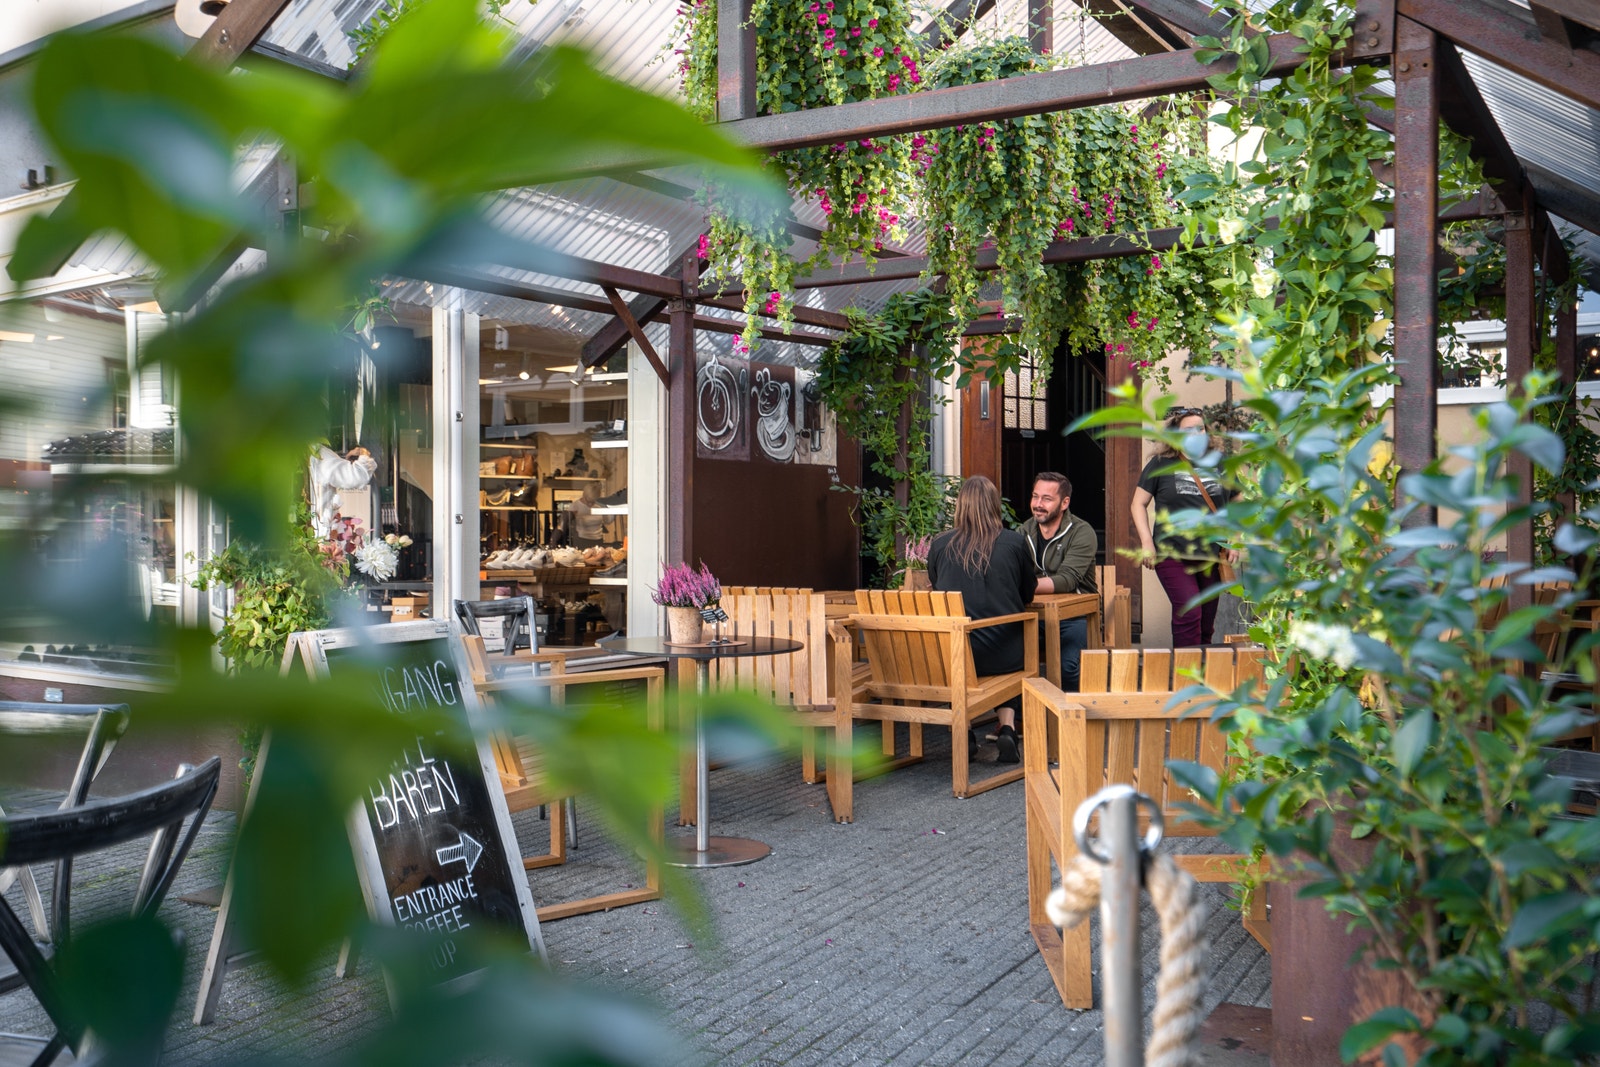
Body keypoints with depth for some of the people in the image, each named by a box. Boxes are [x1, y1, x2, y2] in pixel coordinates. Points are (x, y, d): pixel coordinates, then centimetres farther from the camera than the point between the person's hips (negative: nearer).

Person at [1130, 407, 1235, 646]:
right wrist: (1146, 542, -6)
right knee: (1188, 613, -18)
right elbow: (1139, 503, 4)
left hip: (1212, 557, 4)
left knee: (1207, 623, 8)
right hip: (1173, 555, -4)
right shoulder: (1161, 465, 2)